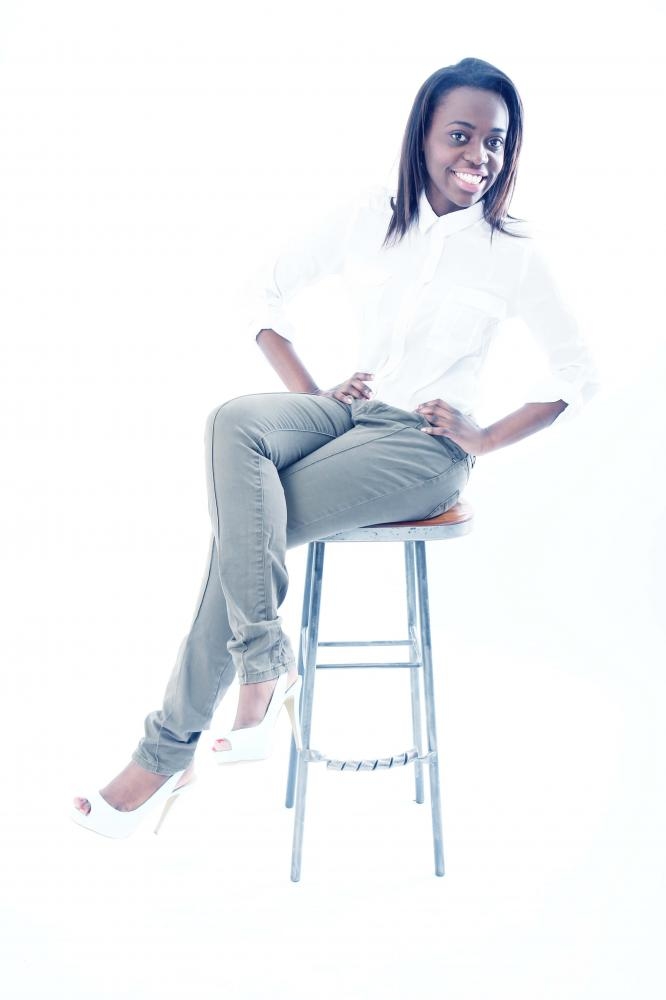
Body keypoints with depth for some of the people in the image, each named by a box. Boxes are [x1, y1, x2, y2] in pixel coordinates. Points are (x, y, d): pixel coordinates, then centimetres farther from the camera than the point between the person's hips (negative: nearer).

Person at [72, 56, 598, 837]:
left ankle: (170, 750, -14)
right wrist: (309, 391, -1)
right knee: (235, 423, -32)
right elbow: (268, 293, 10)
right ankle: (264, 665, -27)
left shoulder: (513, 257, -1)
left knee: (247, 522, -25)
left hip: (423, 447, -3)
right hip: (346, 412, 4)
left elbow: (578, 376, 5)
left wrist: (485, 438, -3)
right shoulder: (368, 219, 6)